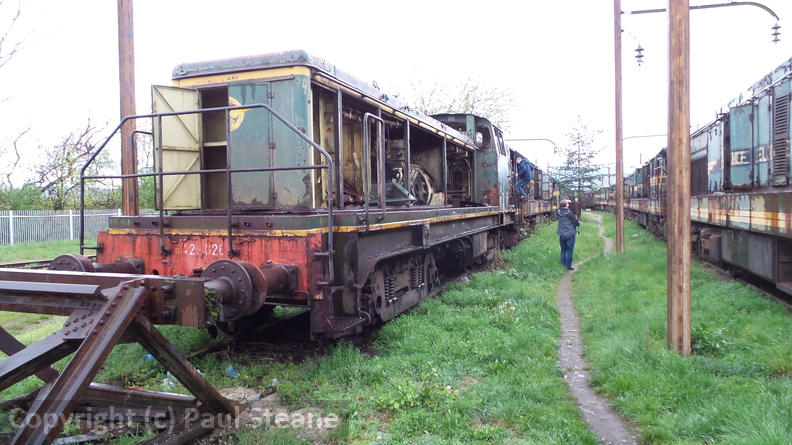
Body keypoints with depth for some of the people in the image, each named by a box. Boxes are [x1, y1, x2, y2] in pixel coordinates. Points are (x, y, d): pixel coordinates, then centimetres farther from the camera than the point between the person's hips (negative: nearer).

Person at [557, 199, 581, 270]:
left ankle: (563, 263, 27)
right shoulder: (569, 213, -18)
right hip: (570, 235, -5)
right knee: (569, 250, 2)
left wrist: (565, 201, 24)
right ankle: (568, 266, 4)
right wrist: (579, 222, 11)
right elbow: (576, 223, -12)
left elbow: (559, 208, 25)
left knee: (563, 249, 17)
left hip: (562, 235, 5)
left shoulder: (558, 212, -3)